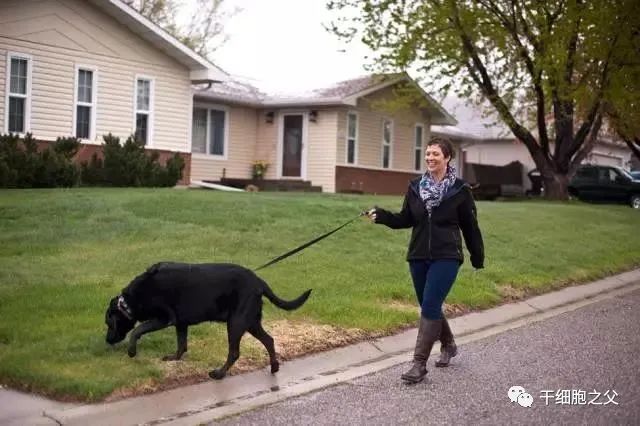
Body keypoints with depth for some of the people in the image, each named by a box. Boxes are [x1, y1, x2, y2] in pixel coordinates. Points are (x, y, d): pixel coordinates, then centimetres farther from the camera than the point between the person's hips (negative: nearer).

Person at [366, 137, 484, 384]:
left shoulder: (460, 190, -6)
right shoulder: (416, 187, 4)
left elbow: (470, 226, 1)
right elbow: (406, 220, 10)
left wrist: (478, 258, 6)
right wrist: (381, 216, -7)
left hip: (446, 258, -5)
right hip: (418, 257, 5)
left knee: (429, 308, -12)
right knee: (430, 307, 14)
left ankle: (419, 364, -8)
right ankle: (448, 345, 39)